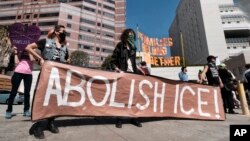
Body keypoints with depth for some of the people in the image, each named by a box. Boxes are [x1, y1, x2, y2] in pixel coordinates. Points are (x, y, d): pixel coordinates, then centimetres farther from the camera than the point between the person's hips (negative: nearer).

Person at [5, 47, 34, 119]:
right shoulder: (20, 52, 13)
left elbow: (32, 59, -11)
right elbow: (16, 62, 2)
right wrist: (16, 52, 2)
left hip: (28, 73, 0)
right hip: (18, 72, 1)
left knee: (27, 92, 4)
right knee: (13, 92, 2)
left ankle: (26, 110, 13)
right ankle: (9, 111, 10)